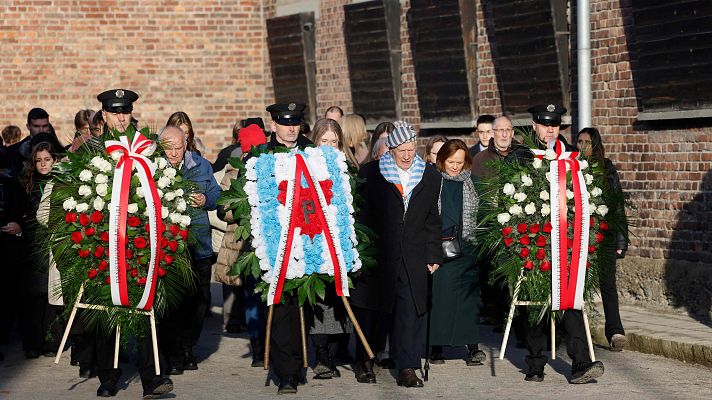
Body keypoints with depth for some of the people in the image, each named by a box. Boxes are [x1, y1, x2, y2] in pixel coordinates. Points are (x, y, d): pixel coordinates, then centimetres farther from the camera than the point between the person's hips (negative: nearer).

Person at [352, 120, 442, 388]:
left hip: (413, 256, 1)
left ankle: (407, 368, -3)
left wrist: (434, 255, 7)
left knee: (410, 309, -6)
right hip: (377, 253, -1)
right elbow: (360, 215, 0)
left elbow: (432, 220, 12)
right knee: (369, 308, 8)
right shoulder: (371, 173, -1)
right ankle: (364, 362, 24)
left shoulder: (430, 175, 8)